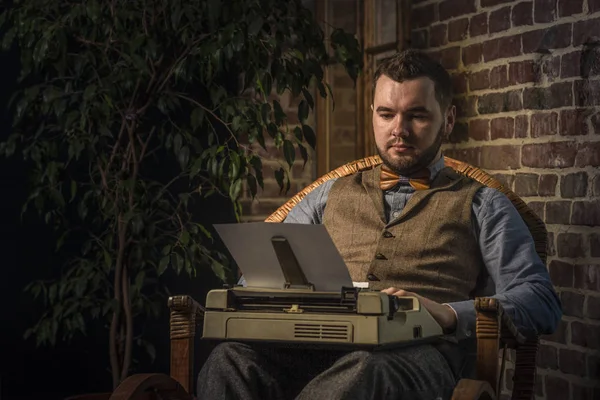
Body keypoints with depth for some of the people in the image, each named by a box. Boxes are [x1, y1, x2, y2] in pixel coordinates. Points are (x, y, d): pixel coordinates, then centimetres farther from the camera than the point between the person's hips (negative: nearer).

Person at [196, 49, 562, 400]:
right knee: (232, 359, -33)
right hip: (318, 346, 3)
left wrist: (449, 314, -15)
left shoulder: (480, 205, 18)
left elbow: (543, 304, 4)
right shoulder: (332, 194, 30)